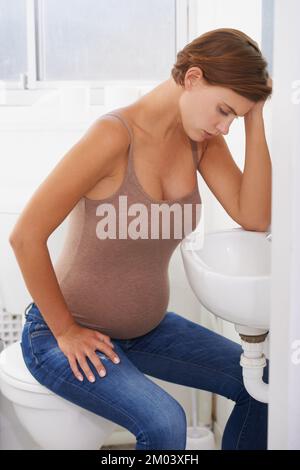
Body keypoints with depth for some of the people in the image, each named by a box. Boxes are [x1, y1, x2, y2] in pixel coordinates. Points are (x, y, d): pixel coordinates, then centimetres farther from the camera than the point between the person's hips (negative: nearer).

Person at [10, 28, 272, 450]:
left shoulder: (201, 138, -3)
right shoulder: (115, 135, -26)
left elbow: (255, 217, -10)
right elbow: (26, 236, -27)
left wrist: (254, 120, -16)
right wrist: (66, 332, -17)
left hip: (144, 328, 8)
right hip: (65, 335, -7)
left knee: (264, 383, 5)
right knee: (164, 423, -29)